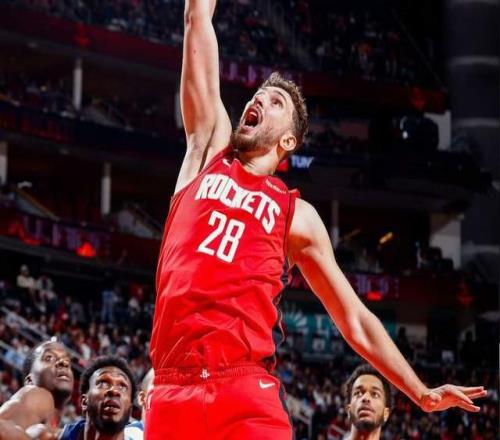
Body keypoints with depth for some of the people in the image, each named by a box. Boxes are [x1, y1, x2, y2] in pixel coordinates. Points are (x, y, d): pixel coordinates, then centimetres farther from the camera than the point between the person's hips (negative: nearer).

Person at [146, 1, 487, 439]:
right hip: (172, 394, 2)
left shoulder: (297, 215, 14)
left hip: (247, 395, -1)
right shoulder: (207, 150, 18)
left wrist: (422, 393, 16)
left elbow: (355, 320, 18)